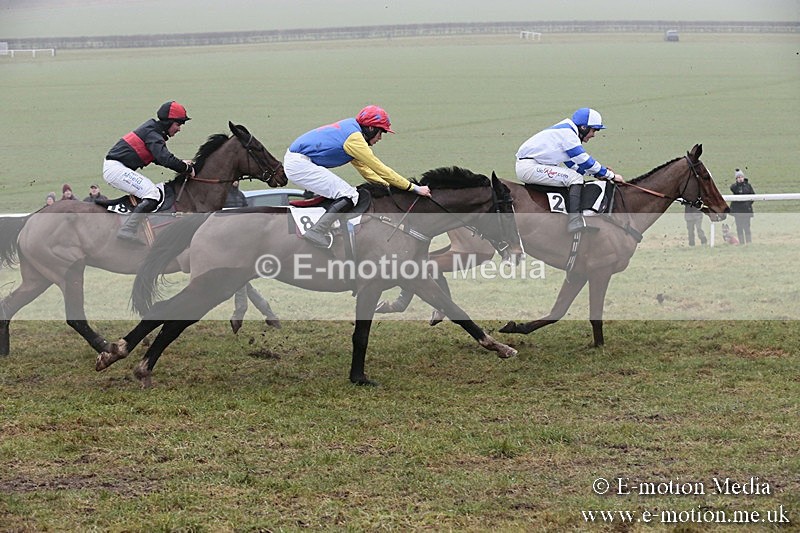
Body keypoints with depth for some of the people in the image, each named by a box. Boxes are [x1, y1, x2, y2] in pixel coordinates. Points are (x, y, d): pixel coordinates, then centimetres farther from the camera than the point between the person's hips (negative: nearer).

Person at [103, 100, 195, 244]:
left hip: (112, 168, 11)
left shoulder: (153, 129, 16)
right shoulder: (152, 133, -15)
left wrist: (181, 163, 13)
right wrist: (187, 168, -14)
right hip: (116, 168, -11)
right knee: (152, 195, -18)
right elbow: (166, 160, -27)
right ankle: (127, 230, -26)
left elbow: (159, 158, 25)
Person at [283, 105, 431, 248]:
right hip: (300, 164, -10)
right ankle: (317, 231, -21)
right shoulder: (354, 138, -12)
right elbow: (380, 170, -10)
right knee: (349, 195, -12)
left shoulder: (350, 128, 16)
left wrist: (388, 185, 14)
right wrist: (414, 188, -6)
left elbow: (362, 166, 21)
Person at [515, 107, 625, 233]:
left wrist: (598, 173, 12)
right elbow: (584, 160, -13)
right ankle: (575, 220, -27)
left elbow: (573, 165, 22)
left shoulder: (566, 131, 18)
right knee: (575, 178, -17)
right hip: (528, 167, -11)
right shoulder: (567, 133, -13)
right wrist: (610, 175, -5)